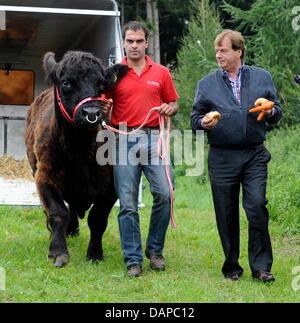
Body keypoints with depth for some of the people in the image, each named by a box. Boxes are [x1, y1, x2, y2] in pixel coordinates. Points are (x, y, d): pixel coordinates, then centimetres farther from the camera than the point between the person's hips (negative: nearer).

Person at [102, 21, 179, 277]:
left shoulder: (161, 73, 11)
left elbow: (174, 104, 17)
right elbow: (105, 110, 11)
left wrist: (169, 109, -4)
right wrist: (104, 111, -11)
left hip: (154, 138, 1)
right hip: (124, 140, -1)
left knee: (164, 193, -11)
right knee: (128, 203, -2)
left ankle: (155, 249, 9)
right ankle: (133, 259, 6)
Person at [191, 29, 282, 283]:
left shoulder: (262, 77, 10)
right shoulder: (207, 83, 9)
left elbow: (277, 112, 13)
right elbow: (195, 117, 10)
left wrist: (270, 111, -10)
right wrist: (204, 122, -13)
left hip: (255, 155, -1)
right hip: (222, 157, 1)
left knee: (257, 206, -12)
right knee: (226, 214, 3)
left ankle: (261, 266, -3)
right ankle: (231, 267, 16)